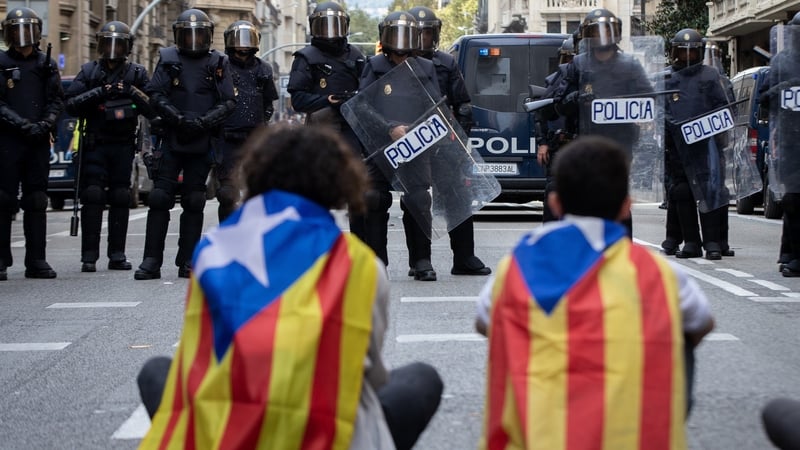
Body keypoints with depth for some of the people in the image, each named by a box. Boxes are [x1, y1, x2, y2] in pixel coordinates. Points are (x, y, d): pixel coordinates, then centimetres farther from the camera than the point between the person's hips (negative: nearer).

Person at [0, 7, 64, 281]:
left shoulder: (46, 64, 12)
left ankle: (36, 261, 10)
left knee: (36, 201, 5)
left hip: (39, 140, 3)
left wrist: (45, 124, -8)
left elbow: (57, 100, 10)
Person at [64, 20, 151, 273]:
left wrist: (132, 93, -16)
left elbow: (152, 108, 0)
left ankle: (117, 255, 9)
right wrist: (98, 93, -15)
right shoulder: (88, 72, 7)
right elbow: (71, 105, -3)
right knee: (92, 197, -8)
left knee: (120, 199, 3)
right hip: (95, 145, -1)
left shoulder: (137, 74, 8)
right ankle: (89, 257, -8)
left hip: (123, 145, 1)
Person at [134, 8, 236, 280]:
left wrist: (206, 121, -14)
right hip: (172, 140, 0)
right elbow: (156, 95, 0)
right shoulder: (168, 60, 6)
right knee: (160, 198, -5)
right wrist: (179, 119, -15)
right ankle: (152, 261, -2)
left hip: (203, 143, 0)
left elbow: (229, 102, 2)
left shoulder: (218, 64, 6)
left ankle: (187, 262, 12)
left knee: (194, 202, 5)